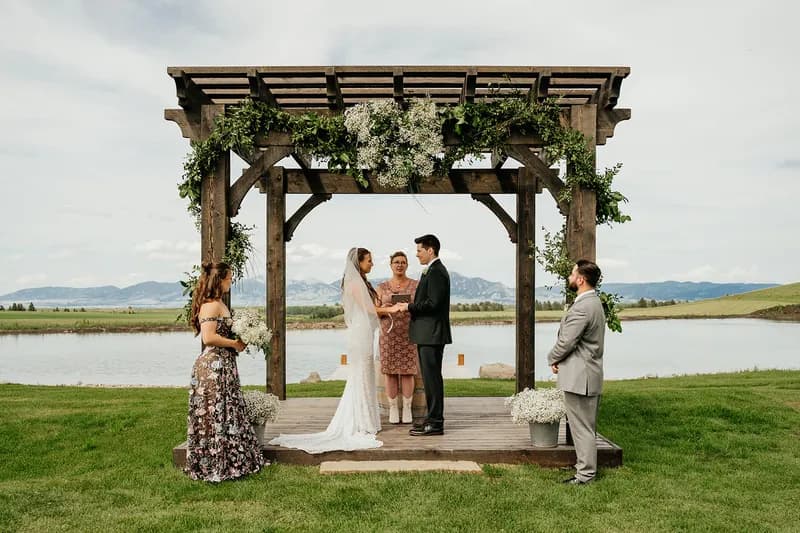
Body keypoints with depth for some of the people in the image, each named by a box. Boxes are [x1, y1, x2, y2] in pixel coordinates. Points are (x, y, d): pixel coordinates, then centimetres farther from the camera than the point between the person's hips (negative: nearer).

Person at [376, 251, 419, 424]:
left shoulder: (416, 285, 5)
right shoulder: (382, 287, 8)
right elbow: (374, 311, 7)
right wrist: (383, 309, -15)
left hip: (409, 334, -1)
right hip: (389, 334, 1)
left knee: (407, 372, 0)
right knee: (390, 372, 2)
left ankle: (407, 409, 11)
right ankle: (393, 410, 12)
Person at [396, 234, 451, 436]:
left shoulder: (436, 272, -14)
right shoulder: (433, 270, 18)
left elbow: (433, 303, -22)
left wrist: (409, 306, -12)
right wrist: (410, 306, 8)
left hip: (432, 334, -11)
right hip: (427, 335, 11)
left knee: (432, 378, -5)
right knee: (430, 378, 14)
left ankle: (435, 423, 1)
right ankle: (433, 419, 22)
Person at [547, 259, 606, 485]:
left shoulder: (582, 307, -22)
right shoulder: (594, 302, 12)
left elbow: (566, 341, -21)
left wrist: (553, 358, -2)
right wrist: (559, 359, 7)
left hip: (579, 376, -11)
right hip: (589, 372, 11)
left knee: (582, 426, -1)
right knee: (586, 425, 19)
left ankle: (585, 474, 9)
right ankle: (586, 464, 31)